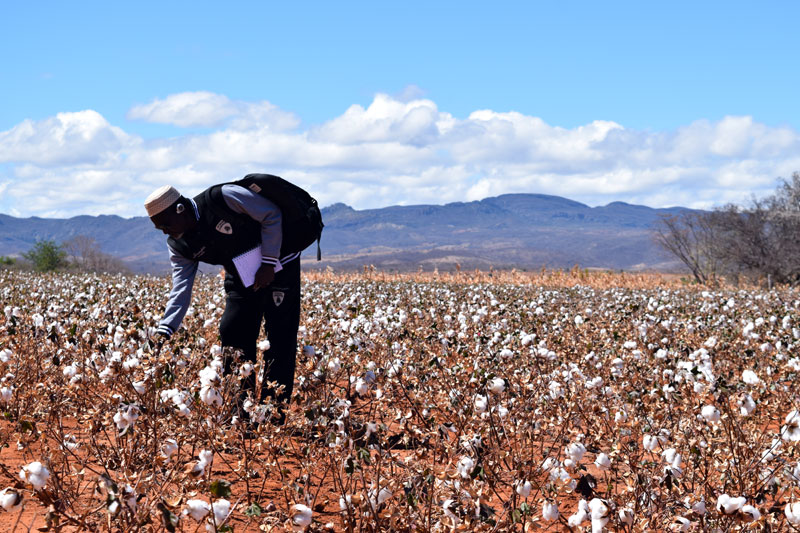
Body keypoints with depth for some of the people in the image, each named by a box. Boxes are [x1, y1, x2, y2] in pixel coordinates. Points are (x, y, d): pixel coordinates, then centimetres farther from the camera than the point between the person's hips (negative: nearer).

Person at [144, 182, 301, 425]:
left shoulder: (222, 198, -26)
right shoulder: (179, 246, -7)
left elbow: (272, 215, -18)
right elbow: (181, 289, -13)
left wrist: (269, 262, -20)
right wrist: (164, 330, -26)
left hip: (278, 267, -6)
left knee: (280, 340, -7)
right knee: (231, 333, 0)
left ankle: (275, 411, -2)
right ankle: (240, 407, 12)